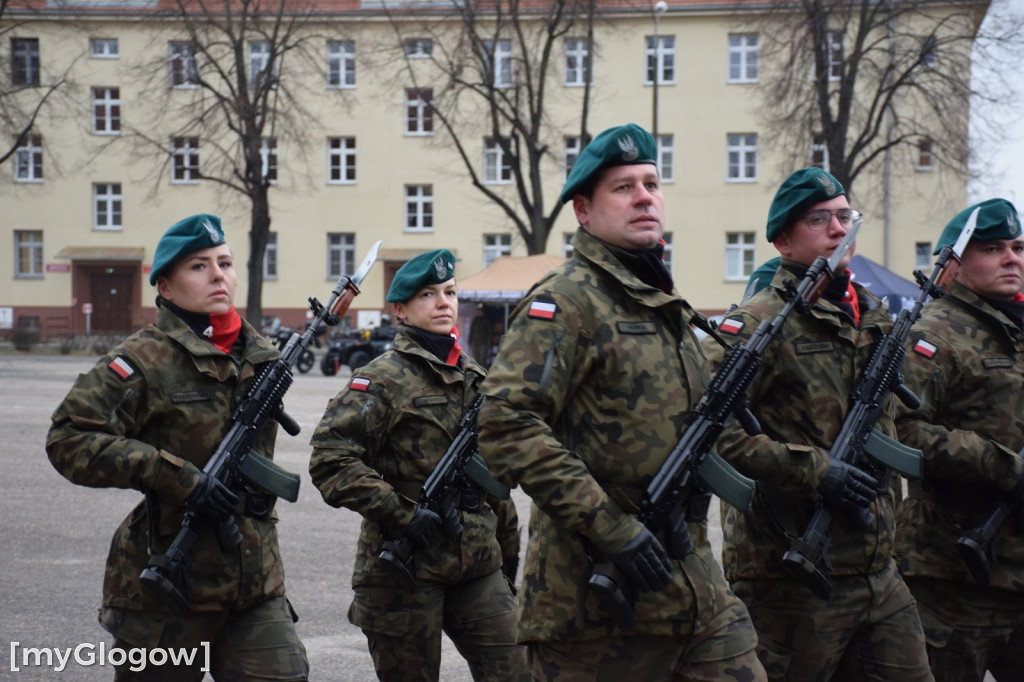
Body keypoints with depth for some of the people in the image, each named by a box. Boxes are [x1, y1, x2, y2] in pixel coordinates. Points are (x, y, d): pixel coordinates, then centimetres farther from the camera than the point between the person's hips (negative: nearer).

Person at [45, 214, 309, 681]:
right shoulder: (146, 361, -11)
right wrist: (179, 479, -23)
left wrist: (262, 484, 4)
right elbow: (68, 439, -20)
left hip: (256, 582, 5)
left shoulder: (260, 356, 9)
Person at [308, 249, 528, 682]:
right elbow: (330, 459, -17)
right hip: (405, 566, -5)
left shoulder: (473, 377, 14)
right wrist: (401, 513, -21)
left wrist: (508, 548, 25)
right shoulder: (384, 378, -7)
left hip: (477, 565, 6)